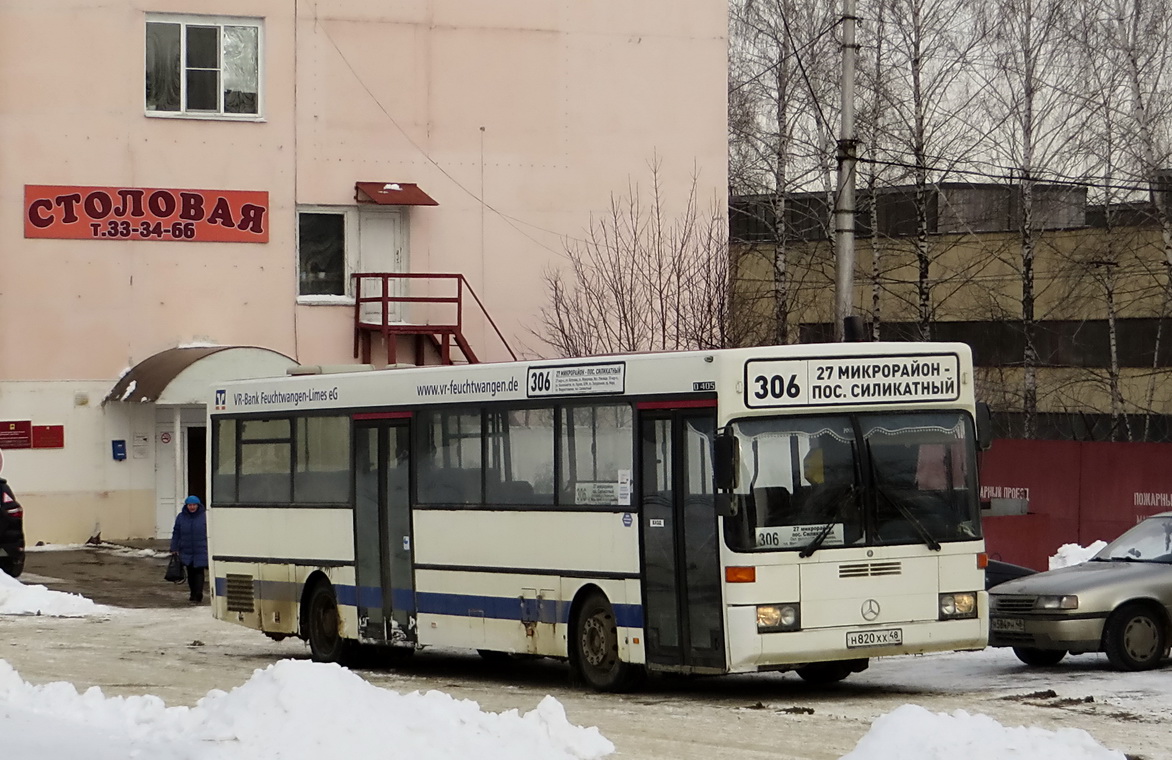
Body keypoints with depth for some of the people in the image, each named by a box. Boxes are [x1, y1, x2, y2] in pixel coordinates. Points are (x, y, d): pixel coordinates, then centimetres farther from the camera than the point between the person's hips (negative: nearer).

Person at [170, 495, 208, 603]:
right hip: (186, 551, 3)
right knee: (190, 573, 11)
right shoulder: (181, 517, 4)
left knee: (199, 572, -8)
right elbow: (176, 534, 7)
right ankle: (193, 594, 23)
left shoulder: (204, 516, -3)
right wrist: (174, 548, 3)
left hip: (201, 551, -3)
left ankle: (198, 596, -10)